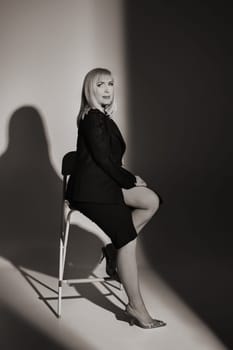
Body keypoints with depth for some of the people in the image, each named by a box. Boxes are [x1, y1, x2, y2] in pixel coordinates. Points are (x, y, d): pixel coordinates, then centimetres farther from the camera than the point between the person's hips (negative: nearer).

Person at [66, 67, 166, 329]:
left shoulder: (102, 118, 17)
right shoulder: (93, 118, -12)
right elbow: (103, 159, -16)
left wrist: (129, 179, 3)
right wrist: (131, 180, -4)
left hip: (104, 183, 9)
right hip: (90, 191, -9)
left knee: (151, 201, -6)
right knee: (127, 241, -13)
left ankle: (115, 247, 2)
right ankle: (136, 307, -4)